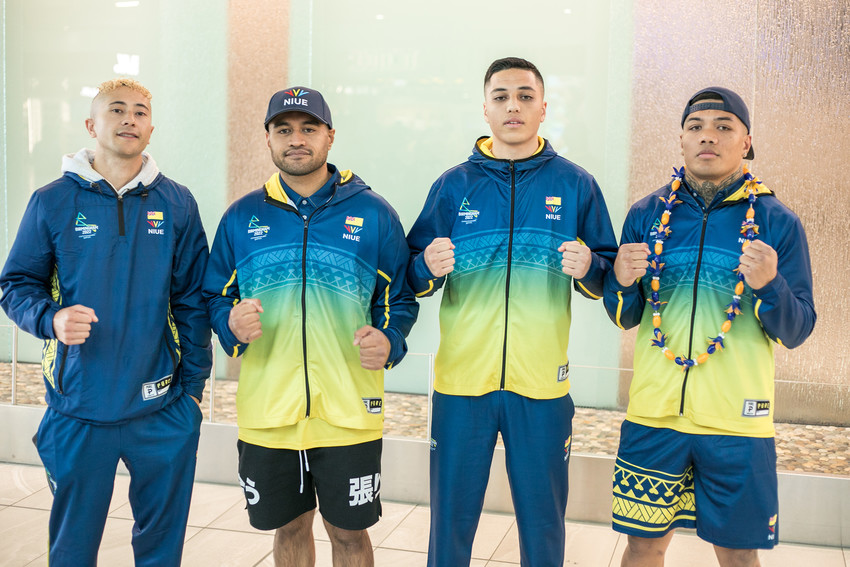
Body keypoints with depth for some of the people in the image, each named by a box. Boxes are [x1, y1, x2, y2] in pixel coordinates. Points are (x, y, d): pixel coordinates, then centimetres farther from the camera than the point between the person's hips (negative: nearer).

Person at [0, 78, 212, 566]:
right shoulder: (53, 202, 1)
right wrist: (51, 319, -17)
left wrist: (193, 386, 2)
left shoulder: (177, 204, 3)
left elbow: (192, 301, 5)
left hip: (162, 412, 1)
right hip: (77, 413, -1)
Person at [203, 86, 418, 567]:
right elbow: (215, 297, 11)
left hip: (348, 413, -2)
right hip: (267, 413, 2)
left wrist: (388, 341, -14)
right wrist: (232, 324, -11)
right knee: (290, 527, 17)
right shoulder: (242, 217, 6)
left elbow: (400, 298, 5)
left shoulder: (372, 213, 1)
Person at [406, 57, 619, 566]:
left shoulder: (576, 185, 3)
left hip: (543, 385, 0)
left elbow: (610, 279, 6)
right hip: (462, 379, 1)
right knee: (451, 521, 11)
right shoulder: (454, 184, 4)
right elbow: (414, 277, 5)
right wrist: (428, 268, -17)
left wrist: (588, 267, -16)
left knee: (544, 524, 12)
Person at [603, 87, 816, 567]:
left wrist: (768, 286, -22)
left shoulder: (778, 222, -1)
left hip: (738, 420, -1)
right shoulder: (648, 215, 5)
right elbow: (625, 318, 9)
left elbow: (796, 331, -2)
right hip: (653, 414, 2)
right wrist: (622, 284, -12)